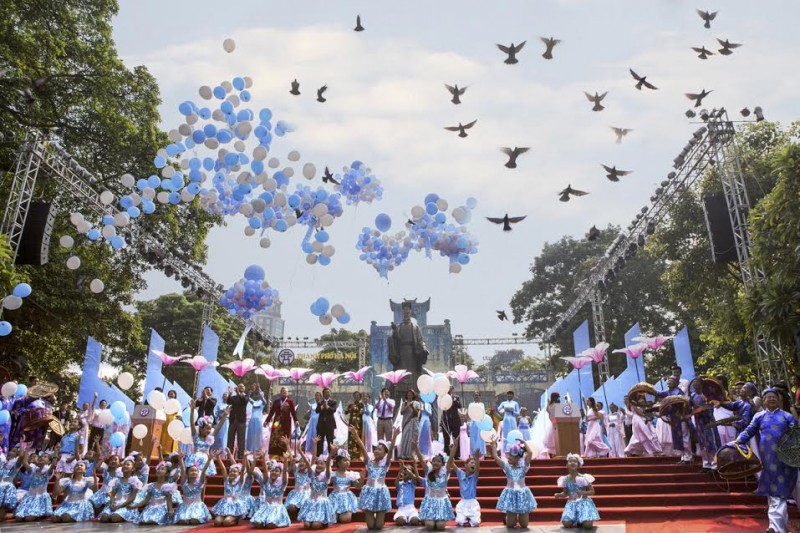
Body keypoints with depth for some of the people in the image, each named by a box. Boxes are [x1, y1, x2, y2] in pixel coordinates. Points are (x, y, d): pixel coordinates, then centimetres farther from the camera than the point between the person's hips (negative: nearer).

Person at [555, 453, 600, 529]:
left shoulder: (583, 478, -9)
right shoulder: (565, 479, -1)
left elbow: (592, 491, -3)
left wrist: (583, 493, -21)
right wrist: (559, 495, -10)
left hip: (583, 502, -2)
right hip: (571, 504, 2)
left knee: (588, 525, -25)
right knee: (566, 524, -21)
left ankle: (580, 522, 11)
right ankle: (576, 522, 14)